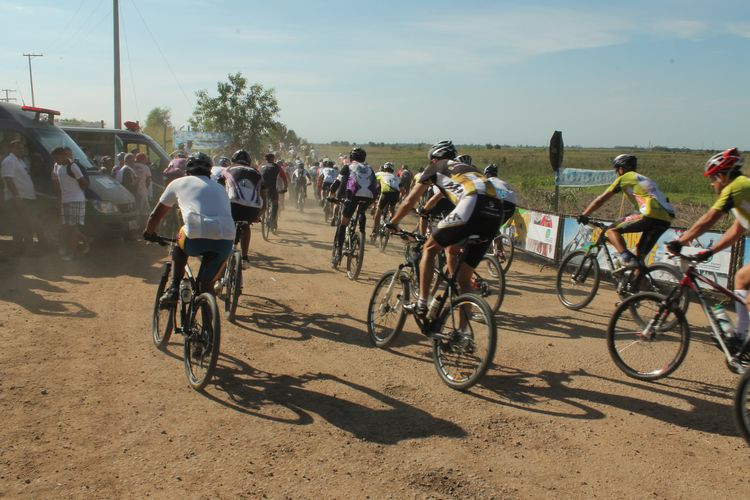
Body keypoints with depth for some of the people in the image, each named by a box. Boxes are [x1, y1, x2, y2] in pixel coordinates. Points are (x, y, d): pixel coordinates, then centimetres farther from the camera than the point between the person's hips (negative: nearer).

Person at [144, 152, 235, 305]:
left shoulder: (179, 183, 22)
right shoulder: (220, 188, 31)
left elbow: (156, 215, 30)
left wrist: (149, 232, 48)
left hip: (197, 237, -3)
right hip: (226, 239, 3)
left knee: (180, 243, 31)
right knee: (207, 284, 21)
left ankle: (173, 289, 18)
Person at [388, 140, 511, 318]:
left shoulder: (435, 168, 22)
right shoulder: (469, 169, 39)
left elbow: (409, 202, 25)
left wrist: (393, 223, 40)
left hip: (472, 207, -6)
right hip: (496, 214, 6)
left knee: (430, 249, 15)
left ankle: (422, 304, 10)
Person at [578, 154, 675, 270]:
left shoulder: (624, 178, 12)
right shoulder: (646, 180, 34)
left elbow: (601, 199, 11)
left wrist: (583, 215, 18)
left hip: (651, 215, -8)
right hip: (666, 219, 8)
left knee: (612, 230, 0)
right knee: (640, 254, 19)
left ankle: (628, 260, -17)